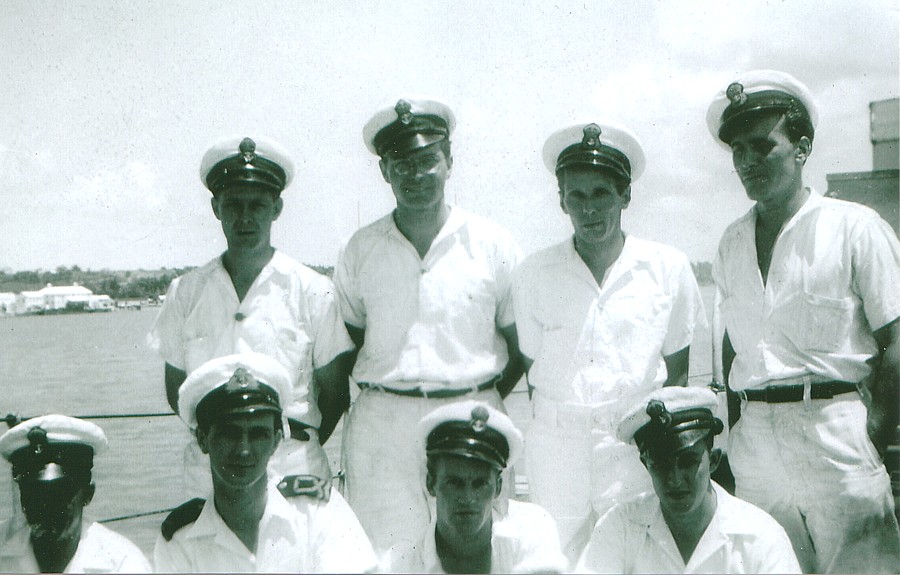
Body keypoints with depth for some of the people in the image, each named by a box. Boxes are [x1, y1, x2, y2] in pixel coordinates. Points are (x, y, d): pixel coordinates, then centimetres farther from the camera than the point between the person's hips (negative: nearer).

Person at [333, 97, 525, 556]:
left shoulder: (493, 245, 4)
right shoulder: (359, 251, 7)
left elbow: (522, 346, 9)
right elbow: (348, 342, 13)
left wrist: (482, 403, 2)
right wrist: (389, 397, 2)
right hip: (380, 430, 1)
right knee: (382, 553, 0)